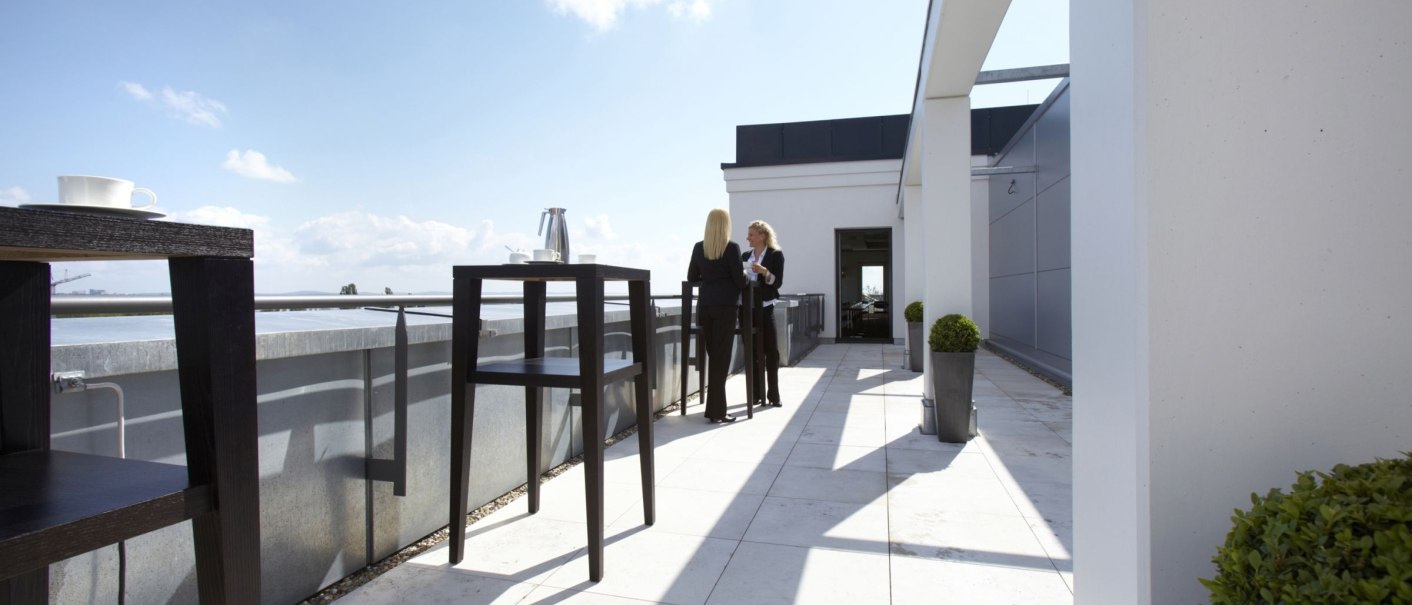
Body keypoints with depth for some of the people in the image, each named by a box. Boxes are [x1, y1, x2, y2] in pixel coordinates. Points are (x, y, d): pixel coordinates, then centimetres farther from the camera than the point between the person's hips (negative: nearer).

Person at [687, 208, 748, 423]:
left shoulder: (699, 247, 6)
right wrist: (744, 275, 13)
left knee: (713, 355, 14)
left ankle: (715, 406, 20)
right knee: (721, 357, -1)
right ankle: (716, 411, 1)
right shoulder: (732, 247, -8)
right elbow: (739, 281, -9)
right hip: (725, 305, -5)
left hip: (704, 305, 5)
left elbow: (691, 277, 11)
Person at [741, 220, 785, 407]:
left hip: (764, 308, -4)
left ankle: (773, 395, 4)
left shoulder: (776, 254, -1)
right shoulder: (745, 256, 13)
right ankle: (756, 394, 14)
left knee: (771, 351, -2)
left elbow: (778, 282, -8)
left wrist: (764, 272, -22)